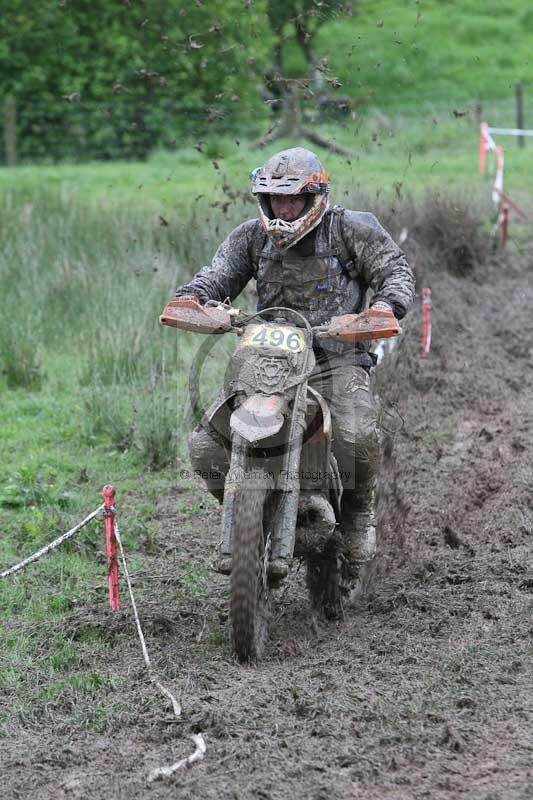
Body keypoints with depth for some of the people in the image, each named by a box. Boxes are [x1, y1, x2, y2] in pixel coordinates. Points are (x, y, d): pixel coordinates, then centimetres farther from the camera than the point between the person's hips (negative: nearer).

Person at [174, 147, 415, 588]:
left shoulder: (351, 228, -1)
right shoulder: (253, 236, 10)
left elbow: (396, 269, -2)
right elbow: (219, 274, 3)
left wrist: (387, 305, -24)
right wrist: (189, 298, -20)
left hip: (338, 358, -4)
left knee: (356, 436, -33)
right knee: (205, 445, -11)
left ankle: (358, 511, -1)